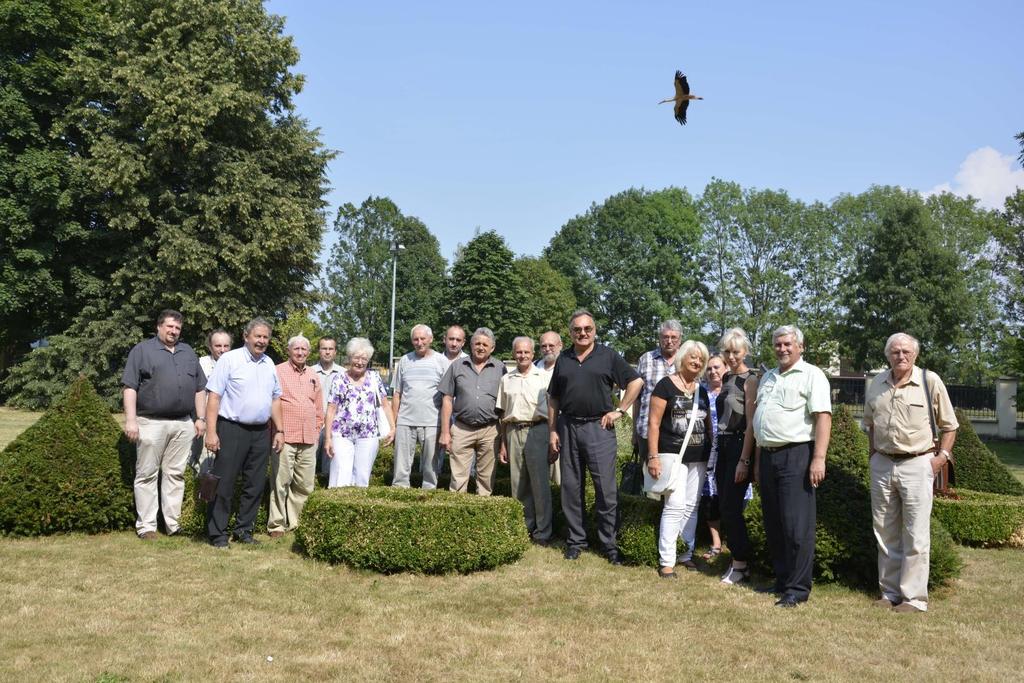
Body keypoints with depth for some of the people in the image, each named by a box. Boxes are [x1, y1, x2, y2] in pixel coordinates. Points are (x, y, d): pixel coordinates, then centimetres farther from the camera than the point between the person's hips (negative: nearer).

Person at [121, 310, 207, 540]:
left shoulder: (188, 353, 17)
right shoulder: (142, 350, 3)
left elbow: (199, 388, 18)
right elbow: (130, 387, -3)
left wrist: (200, 418, 10)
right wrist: (131, 420, -11)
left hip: (183, 424, 4)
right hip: (151, 423, -4)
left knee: (176, 474, 6)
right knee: (147, 475, 1)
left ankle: (173, 524, 11)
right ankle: (146, 526, 6)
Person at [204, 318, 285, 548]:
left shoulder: (269, 364, 13)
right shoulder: (229, 359, -5)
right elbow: (214, 396, -9)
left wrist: (280, 430, 13)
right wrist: (211, 432, -15)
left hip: (261, 432, 6)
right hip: (232, 430, -6)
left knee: (255, 485, 9)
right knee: (224, 484, -2)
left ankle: (244, 530, 21)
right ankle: (217, 534, 6)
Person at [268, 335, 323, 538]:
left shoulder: (313, 375, 16)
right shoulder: (277, 372, 0)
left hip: (308, 439, 5)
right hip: (284, 437, -5)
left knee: (304, 485, 7)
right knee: (281, 482, -3)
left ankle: (293, 522, 18)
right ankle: (276, 525, 5)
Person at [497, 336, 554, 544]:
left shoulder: (545, 377, 3)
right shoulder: (506, 379, 14)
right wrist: (503, 443, 14)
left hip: (537, 430, -4)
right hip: (513, 432, 4)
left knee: (540, 483, -4)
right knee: (518, 484, 6)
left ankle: (542, 532, 3)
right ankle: (524, 527, 17)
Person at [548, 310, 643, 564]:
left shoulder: (608, 356, 1)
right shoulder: (563, 359, 11)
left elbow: (636, 381, 2)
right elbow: (553, 398, 13)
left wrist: (620, 410, -3)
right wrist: (552, 431, 6)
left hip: (599, 428, -3)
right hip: (568, 428, 3)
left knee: (606, 489, -3)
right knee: (571, 488, 8)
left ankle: (609, 543, 8)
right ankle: (575, 540, 20)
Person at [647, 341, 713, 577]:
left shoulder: (702, 391, 13)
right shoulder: (666, 385, -5)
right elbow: (653, 422, -9)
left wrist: (710, 455, 14)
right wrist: (653, 456, -14)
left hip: (698, 459, 6)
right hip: (673, 455, -6)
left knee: (691, 507, 10)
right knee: (675, 506, -12)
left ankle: (686, 554, 20)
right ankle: (666, 561, -6)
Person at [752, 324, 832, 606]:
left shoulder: (811, 375, -4)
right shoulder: (768, 377, 19)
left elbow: (823, 416, -13)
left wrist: (819, 458, -21)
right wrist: (758, 457, 19)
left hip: (795, 456, -8)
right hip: (768, 455, 8)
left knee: (797, 525, -7)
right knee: (773, 524, 11)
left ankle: (797, 588, 0)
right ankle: (781, 580, 22)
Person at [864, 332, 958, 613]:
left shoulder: (930, 381, -5)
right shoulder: (877, 383, 6)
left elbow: (949, 425, 2)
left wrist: (942, 456, -7)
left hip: (917, 465, -4)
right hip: (881, 465, 4)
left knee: (916, 536, -1)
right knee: (885, 534, 10)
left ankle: (914, 597, 7)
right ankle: (889, 592, 21)